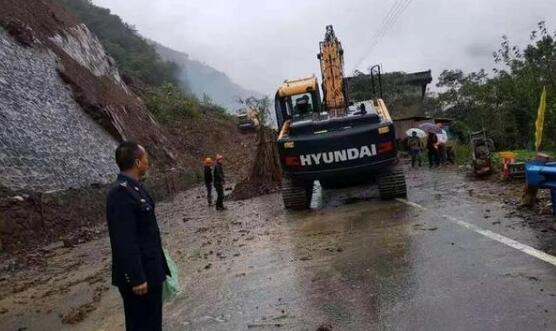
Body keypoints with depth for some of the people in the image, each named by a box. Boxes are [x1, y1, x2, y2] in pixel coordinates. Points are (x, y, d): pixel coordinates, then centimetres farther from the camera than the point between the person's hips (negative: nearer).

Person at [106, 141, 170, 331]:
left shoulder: (135, 187, 7)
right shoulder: (121, 192, -24)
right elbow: (125, 242, -25)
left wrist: (158, 265, 18)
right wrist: (136, 278, -22)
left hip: (150, 270, 9)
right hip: (138, 274, -9)